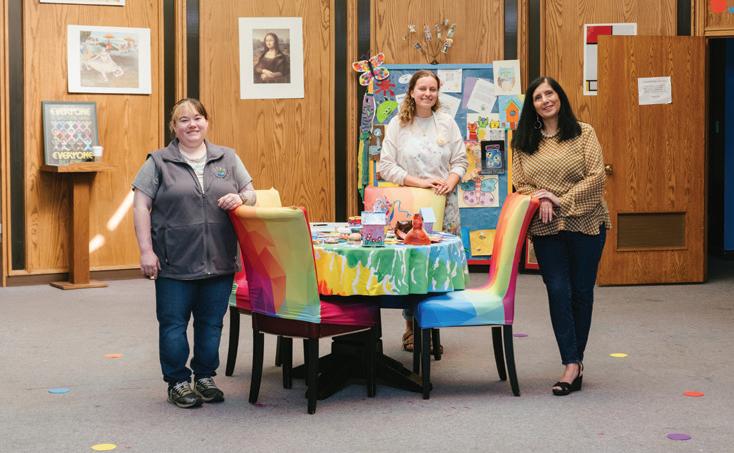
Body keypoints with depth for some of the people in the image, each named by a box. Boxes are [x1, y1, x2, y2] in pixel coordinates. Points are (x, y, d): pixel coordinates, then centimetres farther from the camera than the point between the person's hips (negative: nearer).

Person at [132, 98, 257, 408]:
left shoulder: (227, 159, 10)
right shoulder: (159, 162, 1)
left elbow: (251, 194, 14)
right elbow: (141, 207, -2)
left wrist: (240, 198, -10)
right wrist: (146, 251, -10)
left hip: (219, 262, 3)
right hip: (175, 263, -3)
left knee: (211, 323, 9)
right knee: (173, 324, 4)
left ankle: (205, 377, 24)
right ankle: (177, 382, 16)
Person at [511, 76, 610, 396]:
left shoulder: (583, 133, 0)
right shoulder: (523, 141, 9)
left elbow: (596, 177, -7)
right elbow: (520, 184, 7)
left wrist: (561, 201, -13)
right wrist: (541, 201, -13)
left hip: (584, 223, -1)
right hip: (546, 227, 1)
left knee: (582, 291, 5)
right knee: (558, 291, -5)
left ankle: (575, 359, 18)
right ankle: (571, 365, -5)